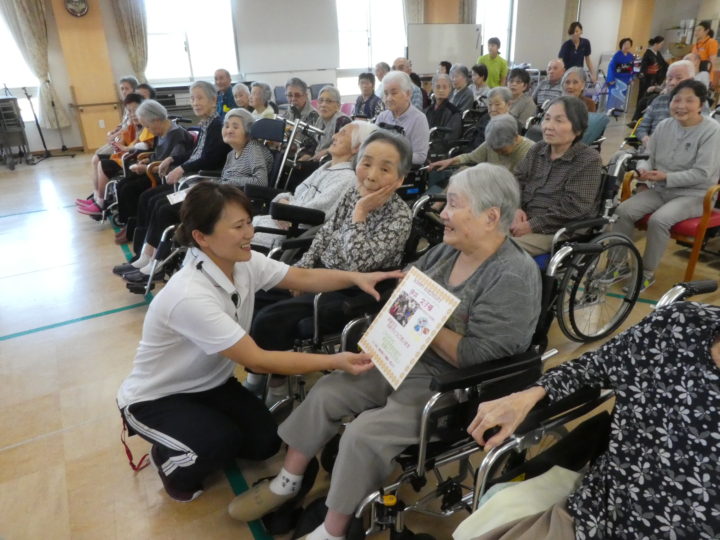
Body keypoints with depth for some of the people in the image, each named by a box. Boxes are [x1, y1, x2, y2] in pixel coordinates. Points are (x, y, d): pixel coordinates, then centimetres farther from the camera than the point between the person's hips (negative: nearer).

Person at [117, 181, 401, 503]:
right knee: (222, 442, -29)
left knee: (265, 442, -6)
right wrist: (335, 361, -35)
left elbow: (304, 278, -5)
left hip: (207, 383, 7)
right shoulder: (190, 296, -36)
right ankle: (168, 459, 4)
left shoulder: (245, 262, -15)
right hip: (154, 398, -6)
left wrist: (356, 277, -22)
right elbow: (257, 360, -34)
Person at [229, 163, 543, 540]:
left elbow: (477, 357, -25)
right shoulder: (448, 250, 3)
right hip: (403, 360, 8)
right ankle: (286, 483, 18)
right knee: (325, 393, -1)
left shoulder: (514, 277, -20)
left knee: (363, 435, -21)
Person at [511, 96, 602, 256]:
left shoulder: (589, 160, -10)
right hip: (523, 220, 7)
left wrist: (532, 226, -20)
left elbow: (573, 208, -17)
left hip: (556, 231, -6)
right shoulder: (538, 149, 10)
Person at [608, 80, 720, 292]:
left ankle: (647, 273, -15)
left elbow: (702, 174, -17)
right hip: (660, 189, 5)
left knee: (659, 220, -32)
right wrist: (643, 169, -17)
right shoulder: (664, 126, 4)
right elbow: (648, 156, 7)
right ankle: (617, 265, -7)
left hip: (694, 194, -5)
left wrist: (666, 176, -24)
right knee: (623, 211, -19)